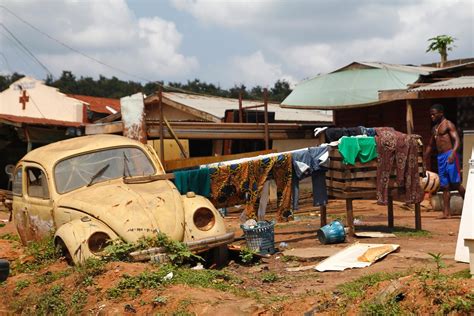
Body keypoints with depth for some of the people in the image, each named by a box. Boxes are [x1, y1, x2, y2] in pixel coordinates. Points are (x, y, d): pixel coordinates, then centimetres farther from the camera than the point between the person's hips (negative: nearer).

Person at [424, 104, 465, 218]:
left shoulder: (448, 124, -5)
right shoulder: (434, 128, 19)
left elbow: (457, 140, -16)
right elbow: (430, 145, 27)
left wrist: (453, 153, -31)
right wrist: (425, 160, 23)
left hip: (449, 155, -7)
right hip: (440, 157, 7)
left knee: (455, 183, -9)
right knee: (444, 186, 4)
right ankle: (446, 212, 3)